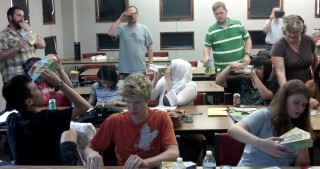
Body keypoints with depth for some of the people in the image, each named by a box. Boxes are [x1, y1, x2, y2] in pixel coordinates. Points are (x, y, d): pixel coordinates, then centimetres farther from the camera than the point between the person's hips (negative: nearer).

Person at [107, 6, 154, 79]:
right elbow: (110, 33, -17)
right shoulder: (121, 29, 2)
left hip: (140, 69, 1)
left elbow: (149, 47, 5)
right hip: (125, 70, -1)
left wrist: (151, 63, -2)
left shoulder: (143, 28, 5)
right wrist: (120, 20, -10)